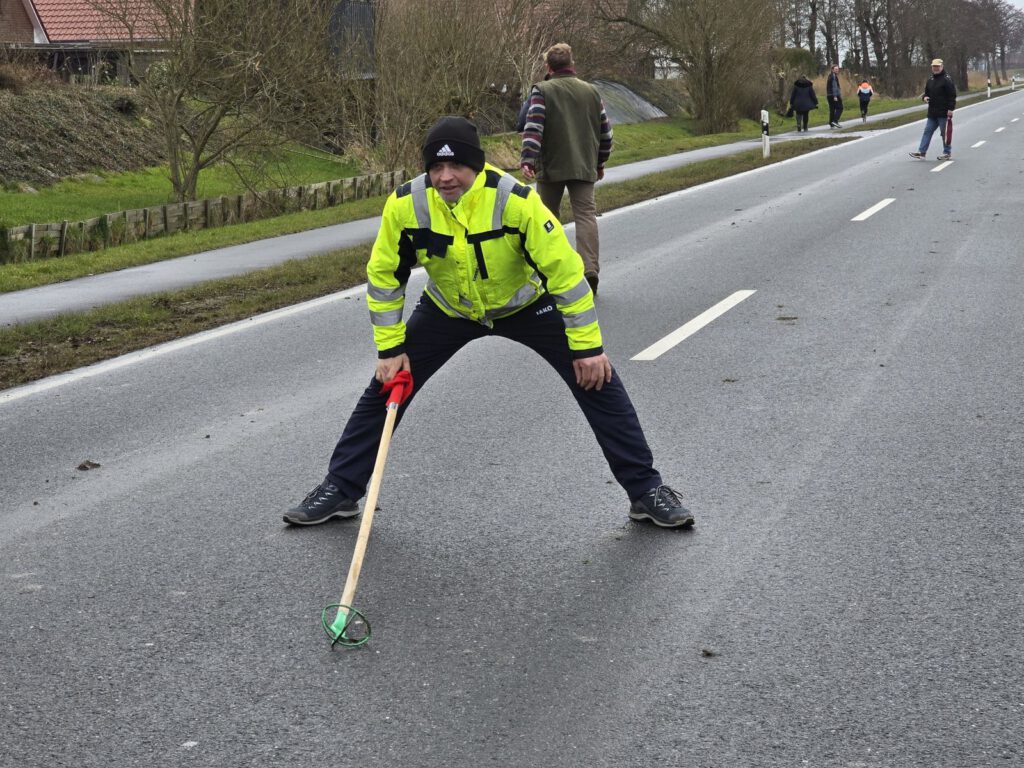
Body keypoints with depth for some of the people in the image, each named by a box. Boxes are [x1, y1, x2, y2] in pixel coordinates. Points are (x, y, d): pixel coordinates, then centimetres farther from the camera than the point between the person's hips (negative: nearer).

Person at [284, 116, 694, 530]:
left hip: (525, 304, -2)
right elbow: (383, 275, -11)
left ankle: (646, 491, 2)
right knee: (387, 386, -4)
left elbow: (565, 270, -28)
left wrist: (587, 346, -25)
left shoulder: (515, 200, -34)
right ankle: (340, 488, 13)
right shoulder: (405, 205, -25)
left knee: (597, 379, -11)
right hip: (447, 309, 2)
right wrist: (390, 348, -11)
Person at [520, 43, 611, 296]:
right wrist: (600, 163, 27)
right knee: (586, 215, -3)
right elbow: (605, 132, 16)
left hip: (550, 168, -2)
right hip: (584, 167, 2)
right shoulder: (591, 91, 11)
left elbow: (533, 128, -16)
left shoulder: (542, 91, -2)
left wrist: (527, 160, -21)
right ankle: (590, 269, -20)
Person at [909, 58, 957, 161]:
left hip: (943, 112, -8)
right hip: (932, 112, 8)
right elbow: (926, 92, 26)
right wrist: (925, 97, 2)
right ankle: (922, 152, 5)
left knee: (945, 132, 0)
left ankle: (947, 152, 9)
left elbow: (952, 95, -13)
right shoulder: (931, 79, 14)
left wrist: (950, 109, -19)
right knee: (927, 131, 5)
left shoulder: (947, 79, -9)